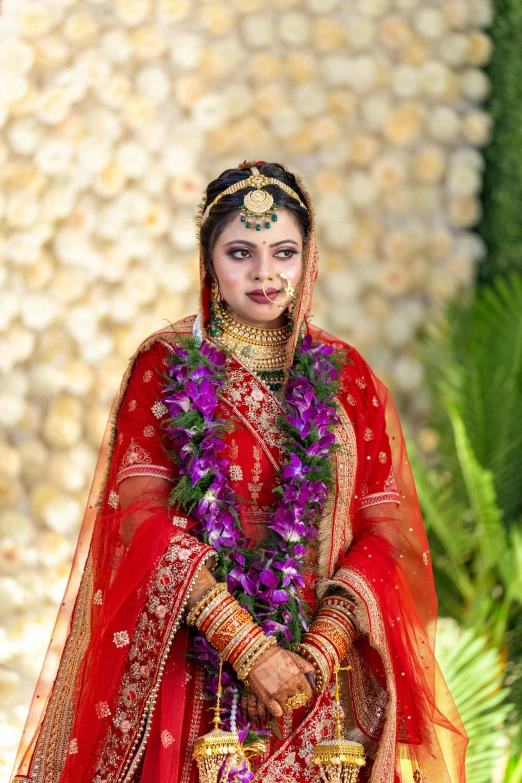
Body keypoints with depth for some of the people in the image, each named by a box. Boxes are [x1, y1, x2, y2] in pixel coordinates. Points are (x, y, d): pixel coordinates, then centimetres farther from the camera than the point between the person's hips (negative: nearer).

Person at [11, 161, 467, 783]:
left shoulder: (344, 375, 7)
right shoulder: (165, 364, 0)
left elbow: (384, 524, 1)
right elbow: (141, 515, -9)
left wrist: (322, 649, -14)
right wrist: (247, 647, -18)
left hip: (324, 679, 2)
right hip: (189, 674, -2)